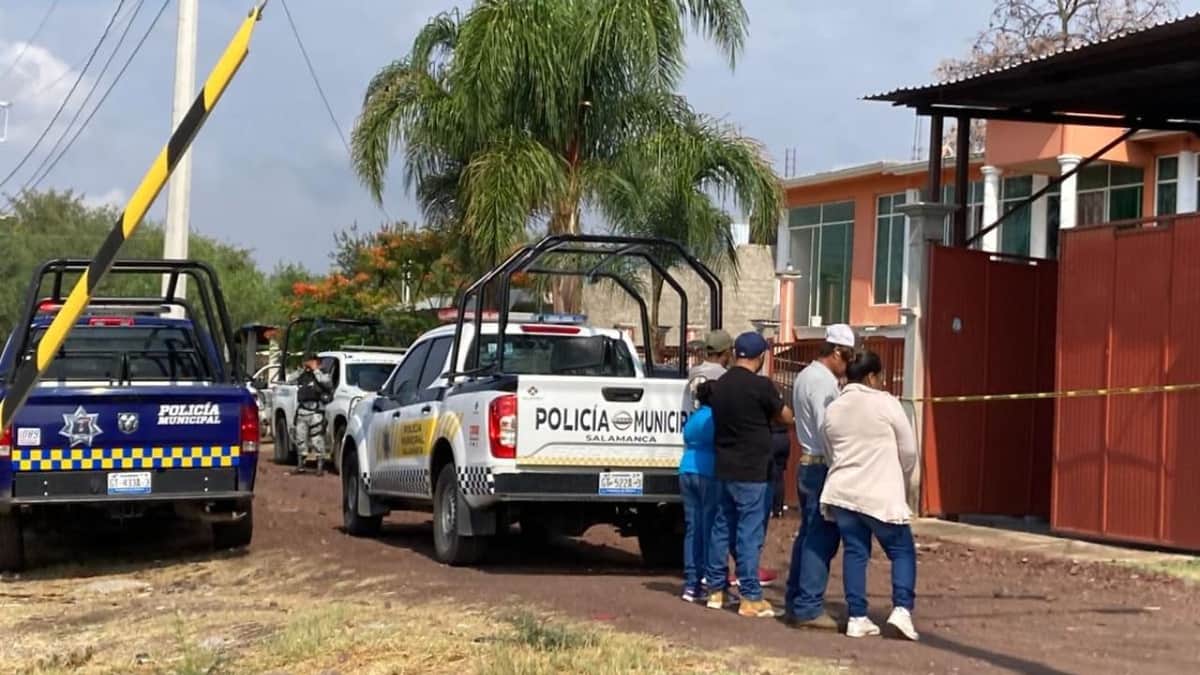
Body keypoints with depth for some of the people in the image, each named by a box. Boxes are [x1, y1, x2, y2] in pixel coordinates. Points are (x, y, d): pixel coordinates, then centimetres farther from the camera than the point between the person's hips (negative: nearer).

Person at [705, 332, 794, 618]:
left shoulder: (720, 385, 7)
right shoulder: (760, 386, -14)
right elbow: (786, 417, -4)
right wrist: (772, 407, 17)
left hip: (724, 468, 7)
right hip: (750, 471, -7)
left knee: (722, 527, 14)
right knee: (749, 533, -4)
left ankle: (716, 589, 19)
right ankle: (750, 597, -2)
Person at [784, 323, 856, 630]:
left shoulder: (806, 376, 17)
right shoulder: (823, 381, -15)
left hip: (807, 465, 10)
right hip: (823, 467, -10)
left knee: (808, 535, 14)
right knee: (822, 539, -8)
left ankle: (794, 604, 18)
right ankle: (808, 608, -8)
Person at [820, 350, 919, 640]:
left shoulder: (833, 409, 10)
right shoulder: (885, 403, -7)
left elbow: (831, 453, 13)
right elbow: (909, 450, -3)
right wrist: (903, 482, 13)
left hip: (842, 493, 5)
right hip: (881, 495, -5)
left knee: (854, 552, 9)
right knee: (902, 551, 6)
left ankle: (857, 617, 6)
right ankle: (902, 608, -9)